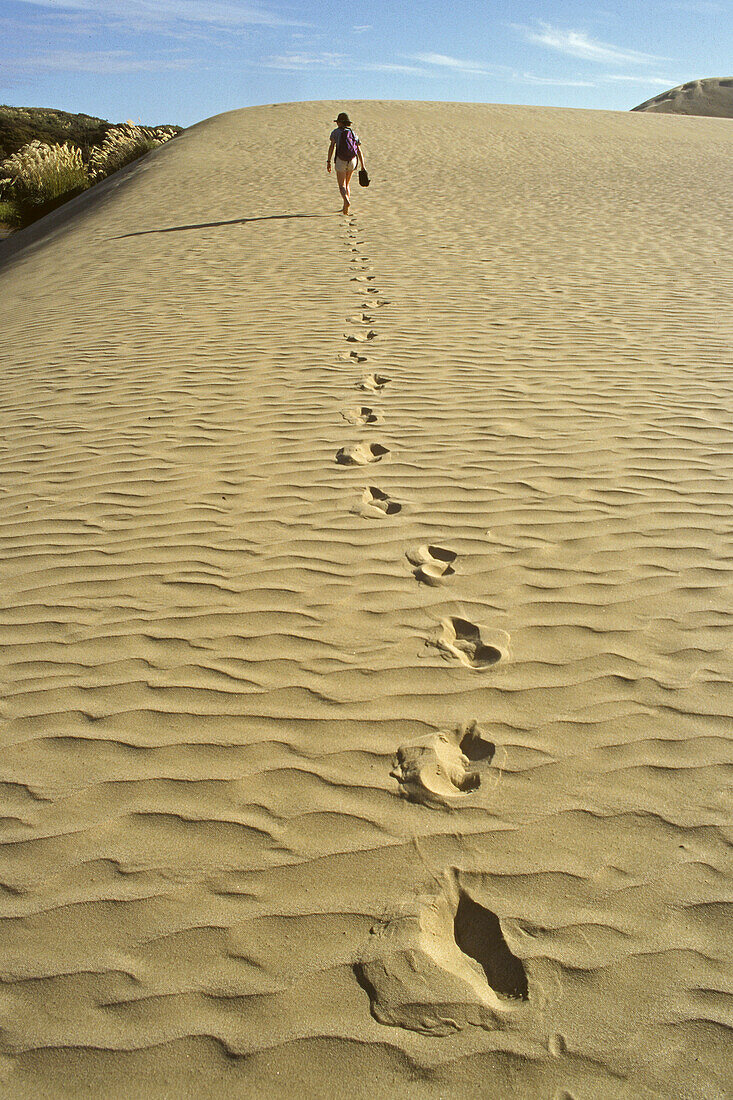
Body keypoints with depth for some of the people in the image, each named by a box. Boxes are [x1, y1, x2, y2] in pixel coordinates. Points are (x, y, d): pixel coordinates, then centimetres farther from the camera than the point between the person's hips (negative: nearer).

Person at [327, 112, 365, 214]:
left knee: (342, 185, 1)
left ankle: (346, 201, -29)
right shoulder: (353, 134, 17)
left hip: (341, 160, -4)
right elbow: (359, 151, 11)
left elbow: (332, 146, -5)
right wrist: (363, 167, 10)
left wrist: (328, 161, -7)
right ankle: (345, 208, 17)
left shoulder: (336, 132, 8)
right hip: (353, 160, 4)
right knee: (346, 184, 20)